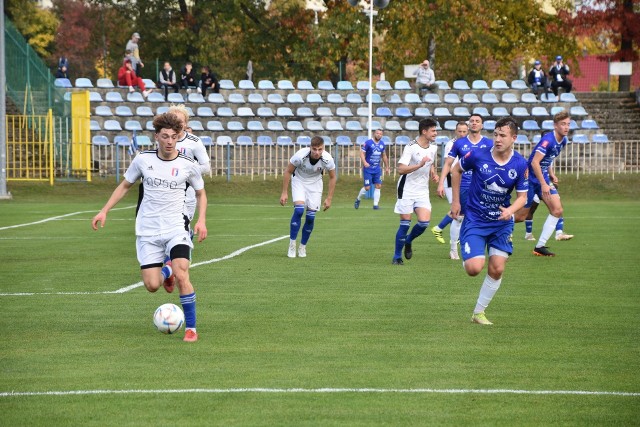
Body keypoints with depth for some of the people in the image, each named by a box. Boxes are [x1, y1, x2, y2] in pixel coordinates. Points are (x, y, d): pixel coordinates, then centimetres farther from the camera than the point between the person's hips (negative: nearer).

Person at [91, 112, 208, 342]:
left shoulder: (188, 165, -4)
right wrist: (104, 211, 7)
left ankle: (191, 328, -7)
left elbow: (200, 193, 12)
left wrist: (201, 220, -3)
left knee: (181, 275, -22)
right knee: (152, 286, -5)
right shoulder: (143, 159, -1)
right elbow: (125, 185, 14)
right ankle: (166, 272, 34)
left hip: (176, 229, -2)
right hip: (148, 231, 2)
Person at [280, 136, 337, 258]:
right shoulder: (300, 155, -32)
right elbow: (287, 171, -15)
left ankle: (302, 247, 14)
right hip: (299, 180, -2)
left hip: (315, 183, 2)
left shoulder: (327, 159, -27)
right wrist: (284, 193, -14)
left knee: (311, 217, -5)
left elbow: (333, 177, -7)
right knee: (299, 210, -22)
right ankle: (292, 245, -11)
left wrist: (329, 198, -6)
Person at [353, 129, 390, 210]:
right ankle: (358, 199, 20)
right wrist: (364, 162, -30)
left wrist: (386, 167, 21)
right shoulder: (368, 143, -10)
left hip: (377, 169, 5)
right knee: (367, 187, -5)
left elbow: (384, 156, 20)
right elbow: (362, 153, -13)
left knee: (378, 186, -2)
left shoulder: (382, 144, 8)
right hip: (368, 169, -5)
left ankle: (375, 204, 4)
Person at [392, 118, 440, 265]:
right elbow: (401, 169, -23)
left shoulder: (433, 148, 7)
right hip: (407, 190, -5)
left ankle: (408, 241, 20)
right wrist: (420, 165, -33)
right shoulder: (411, 147, -15)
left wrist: (433, 173, 8)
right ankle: (397, 257, 11)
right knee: (405, 224, -3)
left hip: (423, 191, 5)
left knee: (424, 221, -10)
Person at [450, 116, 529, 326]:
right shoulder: (478, 155, -15)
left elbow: (522, 196, -1)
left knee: (497, 269, -2)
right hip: (475, 220, -2)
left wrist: (511, 210, -23)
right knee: (474, 268, -16)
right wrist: (456, 201, 3)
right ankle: (466, 257, 23)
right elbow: (456, 170, 4)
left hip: (502, 222, 2)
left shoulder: (520, 164, -10)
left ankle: (479, 312, 16)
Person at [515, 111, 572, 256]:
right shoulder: (548, 140, -23)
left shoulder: (563, 141, 4)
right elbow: (534, 163, -29)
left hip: (544, 178, 8)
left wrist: (551, 176, 15)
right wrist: (543, 184, -30)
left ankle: (540, 246, -1)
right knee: (520, 216, -4)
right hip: (531, 178, -8)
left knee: (557, 210, -5)